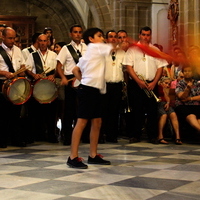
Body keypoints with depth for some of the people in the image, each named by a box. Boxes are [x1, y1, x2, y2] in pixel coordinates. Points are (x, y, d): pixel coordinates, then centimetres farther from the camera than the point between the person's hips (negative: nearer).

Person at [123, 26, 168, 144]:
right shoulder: (132, 49, 6)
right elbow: (129, 67, -3)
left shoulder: (155, 50, 13)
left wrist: (154, 83, -7)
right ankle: (135, 135, 7)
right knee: (137, 110, -1)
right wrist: (139, 81, -14)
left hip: (152, 84, 2)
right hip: (136, 84, -2)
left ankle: (152, 136, 8)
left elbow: (160, 68, 7)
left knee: (152, 110, 1)